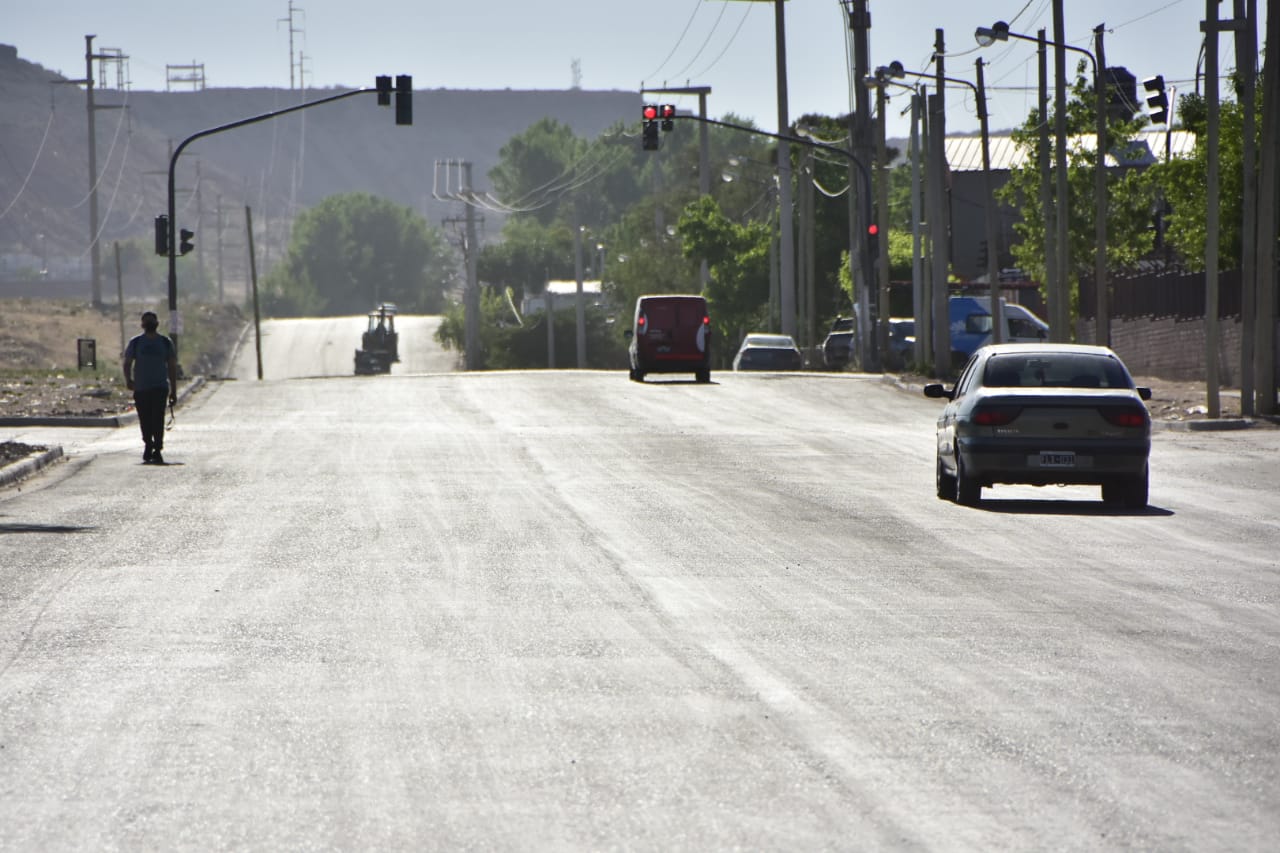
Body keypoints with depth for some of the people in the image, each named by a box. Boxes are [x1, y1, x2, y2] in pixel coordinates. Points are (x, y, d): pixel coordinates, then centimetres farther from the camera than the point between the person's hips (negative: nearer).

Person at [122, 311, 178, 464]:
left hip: (160, 388, -1)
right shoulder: (135, 343, 8)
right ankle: (148, 447, 23)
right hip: (141, 388, 1)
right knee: (145, 421, 6)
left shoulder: (166, 343, 9)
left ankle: (157, 451, -16)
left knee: (157, 419, -15)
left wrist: (173, 391, 8)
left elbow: (172, 367, 12)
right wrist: (128, 379, -13)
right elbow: (127, 363, 7)